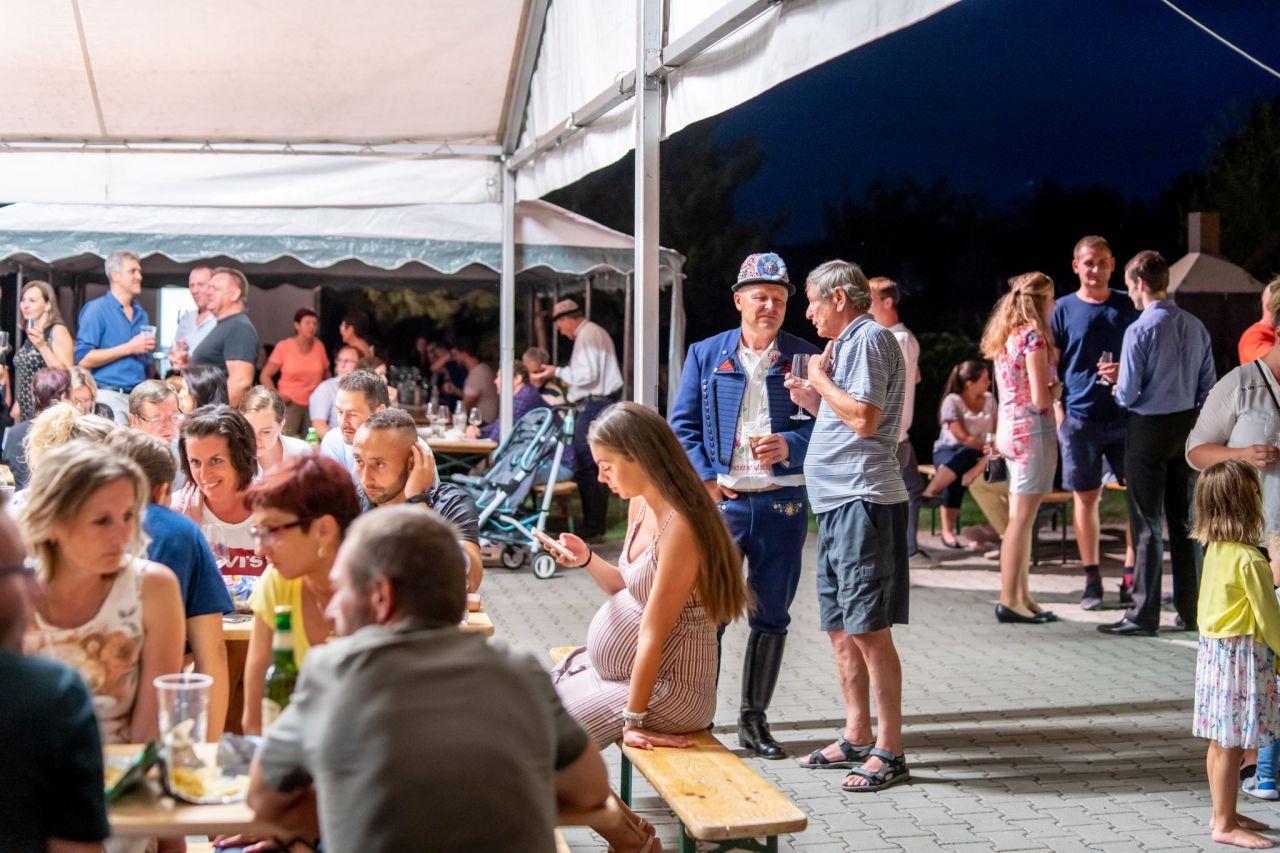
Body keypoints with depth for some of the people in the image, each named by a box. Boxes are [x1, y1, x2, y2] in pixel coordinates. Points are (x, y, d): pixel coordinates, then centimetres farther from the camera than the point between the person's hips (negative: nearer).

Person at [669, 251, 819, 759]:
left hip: (782, 502, 1)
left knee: (771, 616, 6)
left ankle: (754, 718, 18)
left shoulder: (806, 358, 6)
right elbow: (683, 424, 7)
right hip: (721, 501, 0)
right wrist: (704, 480, -5)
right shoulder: (705, 354, 8)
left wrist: (789, 446, -17)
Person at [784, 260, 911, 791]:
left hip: (865, 499, -11)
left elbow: (865, 419, -19)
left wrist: (822, 379, -7)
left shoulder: (869, 339, -8)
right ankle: (855, 739, 20)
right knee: (841, 628, 12)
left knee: (869, 628, -9)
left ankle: (889, 751, -5)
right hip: (838, 501, 11)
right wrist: (810, 399, 12)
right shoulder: (848, 344, 22)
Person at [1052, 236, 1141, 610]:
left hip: (1125, 415, 1)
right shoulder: (1063, 309, 4)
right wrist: (1059, 412, -7)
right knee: (1086, 497, 5)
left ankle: (1132, 575, 8)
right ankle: (1091, 578, 14)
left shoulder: (1127, 306, 7)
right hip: (1080, 419, -1)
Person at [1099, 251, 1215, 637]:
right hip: (1187, 427, 6)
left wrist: (1116, 386, 6)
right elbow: (1208, 386, 8)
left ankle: (1143, 615, 4)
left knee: (1147, 525, 0)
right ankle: (1190, 610, 19)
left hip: (1150, 429, -6)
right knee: (1184, 522, 13)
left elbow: (1127, 394, -15)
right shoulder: (1196, 327, 3)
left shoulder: (1140, 330, -16)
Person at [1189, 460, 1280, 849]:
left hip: (1212, 651, 9)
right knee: (1232, 744, -2)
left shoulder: (1214, 550, 5)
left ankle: (1224, 813, 27)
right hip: (1242, 656, -9)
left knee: (1220, 741, 16)